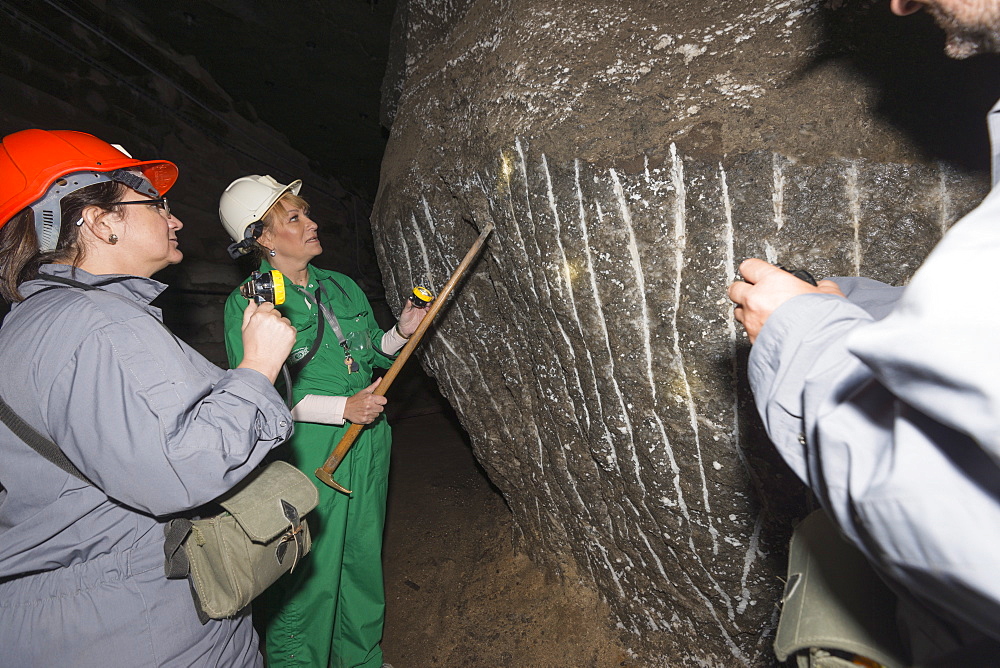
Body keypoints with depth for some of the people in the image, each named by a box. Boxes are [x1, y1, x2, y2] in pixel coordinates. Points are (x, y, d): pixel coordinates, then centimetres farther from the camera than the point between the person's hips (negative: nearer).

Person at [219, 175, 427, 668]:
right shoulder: (248, 303, -9)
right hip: (305, 458, -5)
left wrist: (400, 333, -5)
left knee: (363, 562, 18)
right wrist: (342, 408, -21)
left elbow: (372, 356, 15)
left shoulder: (342, 287, 8)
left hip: (367, 448, 6)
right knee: (307, 576, 5)